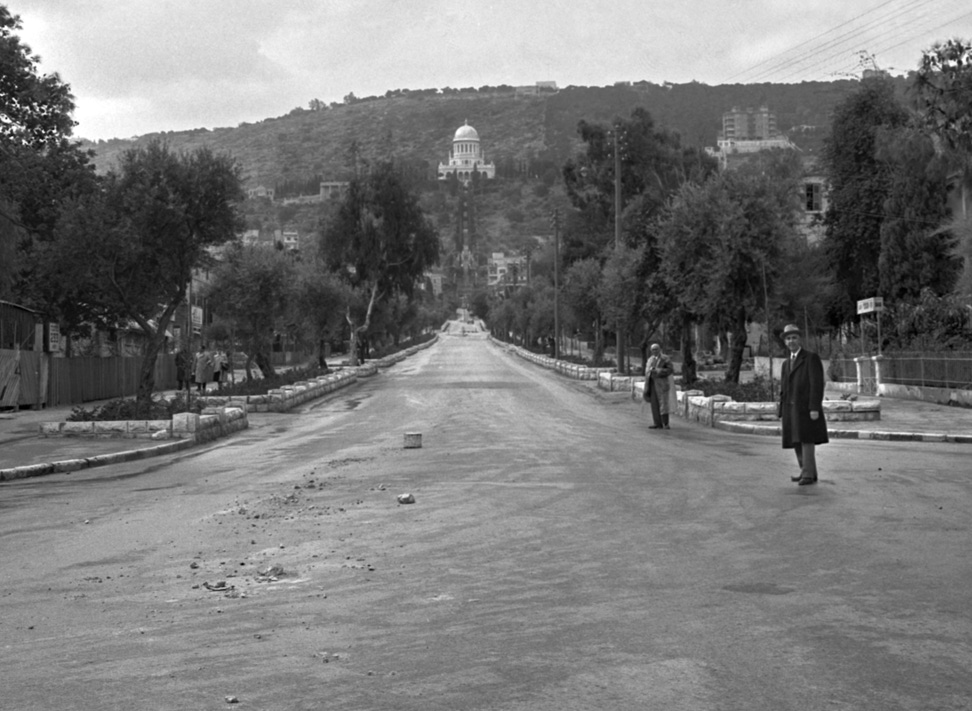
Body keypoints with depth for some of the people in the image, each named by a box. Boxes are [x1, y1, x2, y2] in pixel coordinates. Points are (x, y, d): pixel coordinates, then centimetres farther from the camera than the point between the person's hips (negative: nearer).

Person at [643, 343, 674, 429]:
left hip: (661, 384, -6)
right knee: (654, 404, 3)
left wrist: (658, 371, -18)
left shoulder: (665, 359, -5)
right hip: (652, 383, 6)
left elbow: (671, 370, -12)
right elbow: (647, 371, 18)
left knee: (663, 402, -9)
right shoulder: (650, 359, 15)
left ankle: (666, 424, -7)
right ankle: (658, 424, 5)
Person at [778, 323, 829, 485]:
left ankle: (808, 475, -9)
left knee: (806, 440, -10)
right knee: (797, 441, 5)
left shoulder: (812, 358, -5)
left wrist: (815, 408, -20)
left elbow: (817, 384, -12)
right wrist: (782, 412, 12)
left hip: (806, 408, -7)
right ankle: (808, 472, 11)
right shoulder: (786, 363, 18)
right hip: (791, 410, 7)